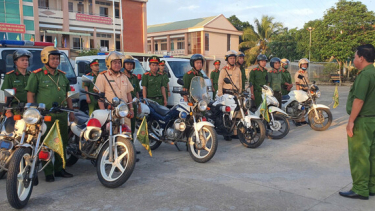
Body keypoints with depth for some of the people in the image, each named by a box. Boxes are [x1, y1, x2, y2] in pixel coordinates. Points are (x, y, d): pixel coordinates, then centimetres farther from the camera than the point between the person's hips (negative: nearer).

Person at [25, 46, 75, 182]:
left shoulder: (62, 75, 15)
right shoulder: (37, 75, -2)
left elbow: (67, 95, 20)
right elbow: (30, 95, -4)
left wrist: (71, 112, 16)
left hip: (62, 115, 6)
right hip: (45, 116, -5)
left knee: (62, 143, 11)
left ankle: (59, 169, 24)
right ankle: (48, 172, 8)